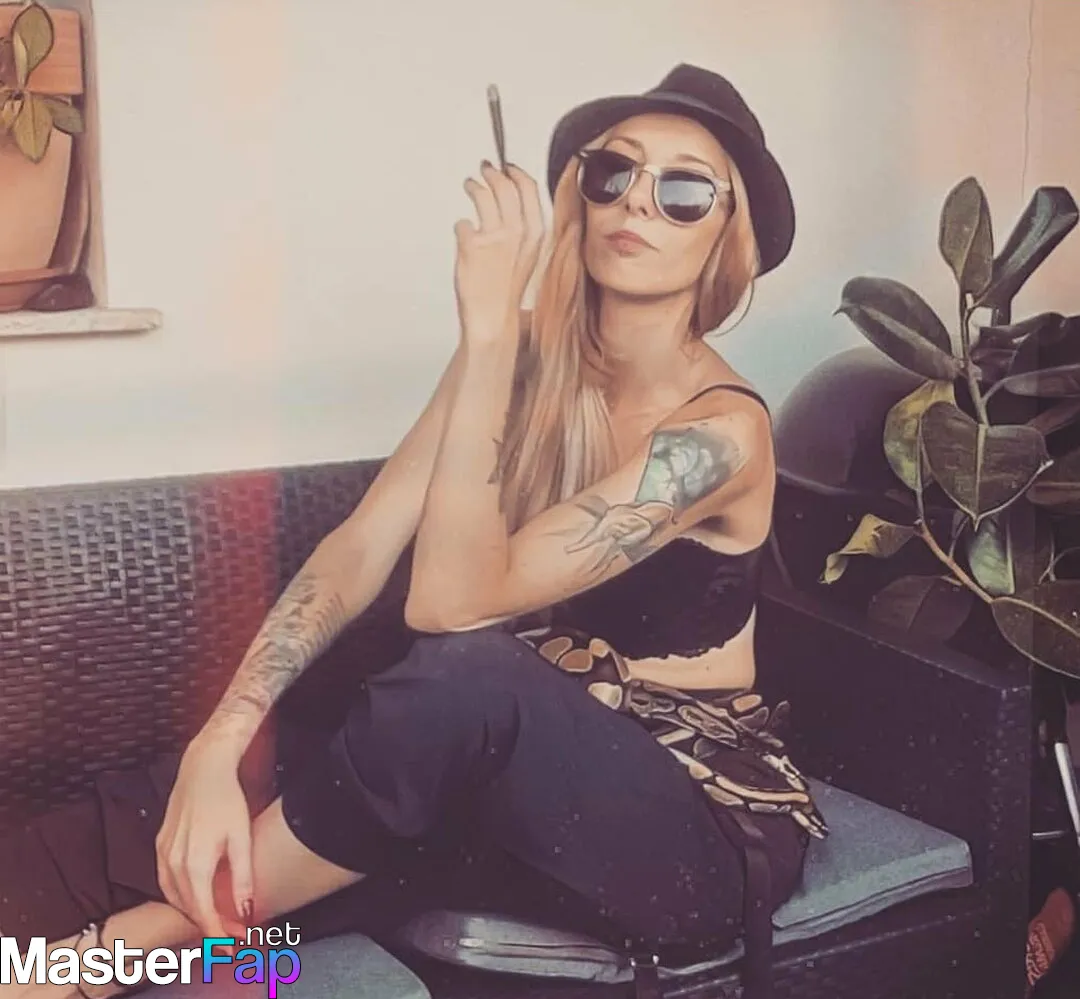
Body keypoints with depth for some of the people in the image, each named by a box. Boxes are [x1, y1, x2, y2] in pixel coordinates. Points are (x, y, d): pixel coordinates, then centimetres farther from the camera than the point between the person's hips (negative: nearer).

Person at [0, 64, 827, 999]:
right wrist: (218, 743, -25)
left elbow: (452, 602, -28)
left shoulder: (722, 427, -21)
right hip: (541, 768, 5)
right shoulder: (528, 358, -3)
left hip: (712, 827, -5)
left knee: (464, 679, -35)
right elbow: (358, 548, -11)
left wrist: (486, 322, -31)